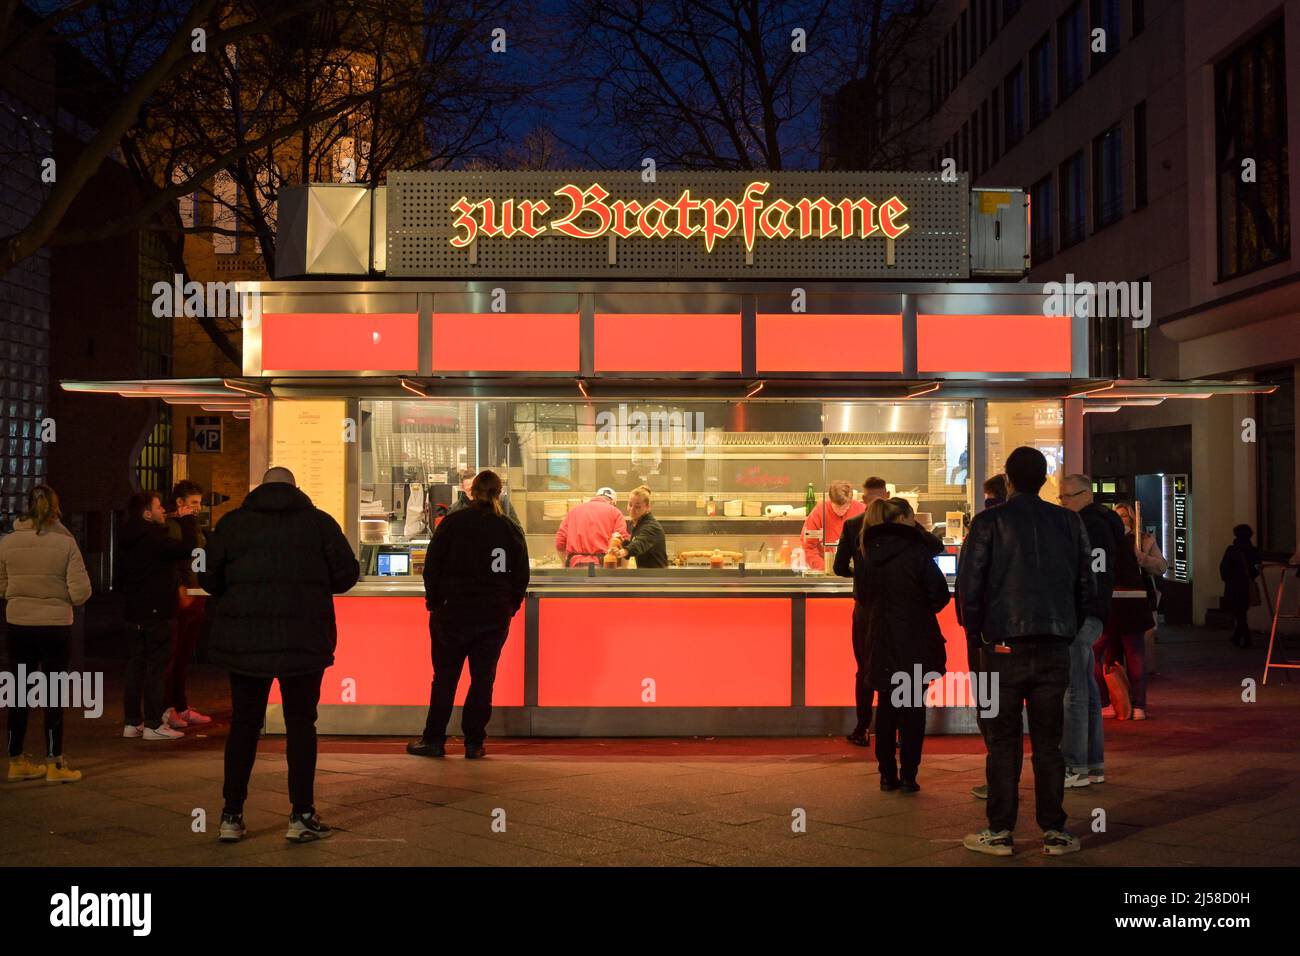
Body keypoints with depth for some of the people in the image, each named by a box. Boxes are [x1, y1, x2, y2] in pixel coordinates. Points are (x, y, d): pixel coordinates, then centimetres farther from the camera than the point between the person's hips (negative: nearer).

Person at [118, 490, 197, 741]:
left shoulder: (126, 540, 12)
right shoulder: (154, 537, -16)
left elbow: (120, 579, 19)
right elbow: (185, 551, -20)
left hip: (133, 612, 8)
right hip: (157, 612, -8)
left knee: (136, 665, 12)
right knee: (157, 667, -4)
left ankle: (132, 722, 15)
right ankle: (154, 724, -3)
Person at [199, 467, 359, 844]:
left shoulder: (233, 522, 3)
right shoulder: (319, 522, 2)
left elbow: (208, 577, 2)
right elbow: (347, 574, 0)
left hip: (243, 640, 1)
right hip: (303, 641, -1)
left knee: (244, 724, 12)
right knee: (301, 723, 9)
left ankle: (232, 816, 14)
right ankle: (301, 816, 9)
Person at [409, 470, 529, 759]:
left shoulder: (453, 522, -5)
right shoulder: (511, 529, 1)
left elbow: (432, 567, -3)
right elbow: (521, 576, 4)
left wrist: (434, 602, 6)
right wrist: (509, 607, 13)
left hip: (454, 612, -1)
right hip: (495, 616, 1)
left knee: (445, 678, 7)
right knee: (483, 679, 6)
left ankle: (433, 740, 12)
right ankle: (474, 743, 8)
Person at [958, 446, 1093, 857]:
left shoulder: (989, 522, -5)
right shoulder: (1069, 522, 6)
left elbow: (968, 585, -8)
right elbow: (1086, 586, 7)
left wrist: (975, 632, 5)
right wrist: (1066, 630, 15)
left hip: (1003, 649, -3)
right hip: (1055, 649, 3)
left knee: (1003, 743, 4)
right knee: (1048, 743, 9)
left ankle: (999, 832, 6)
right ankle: (1054, 832, 10)